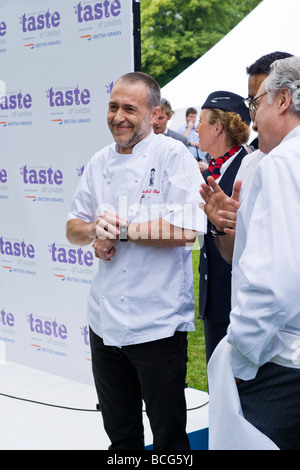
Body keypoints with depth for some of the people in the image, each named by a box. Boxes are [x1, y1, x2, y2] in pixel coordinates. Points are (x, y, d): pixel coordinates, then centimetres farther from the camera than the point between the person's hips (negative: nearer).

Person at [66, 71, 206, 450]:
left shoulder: (173, 156, -10)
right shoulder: (99, 163, 10)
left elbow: (185, 231, -20)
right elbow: (73, 228, 15)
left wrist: (120, 228, -15)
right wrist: (93, 231, -7)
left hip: (158, 323, -6)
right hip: (105, 320, 6)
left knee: (168, 432, 8)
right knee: (119, 432, 19)